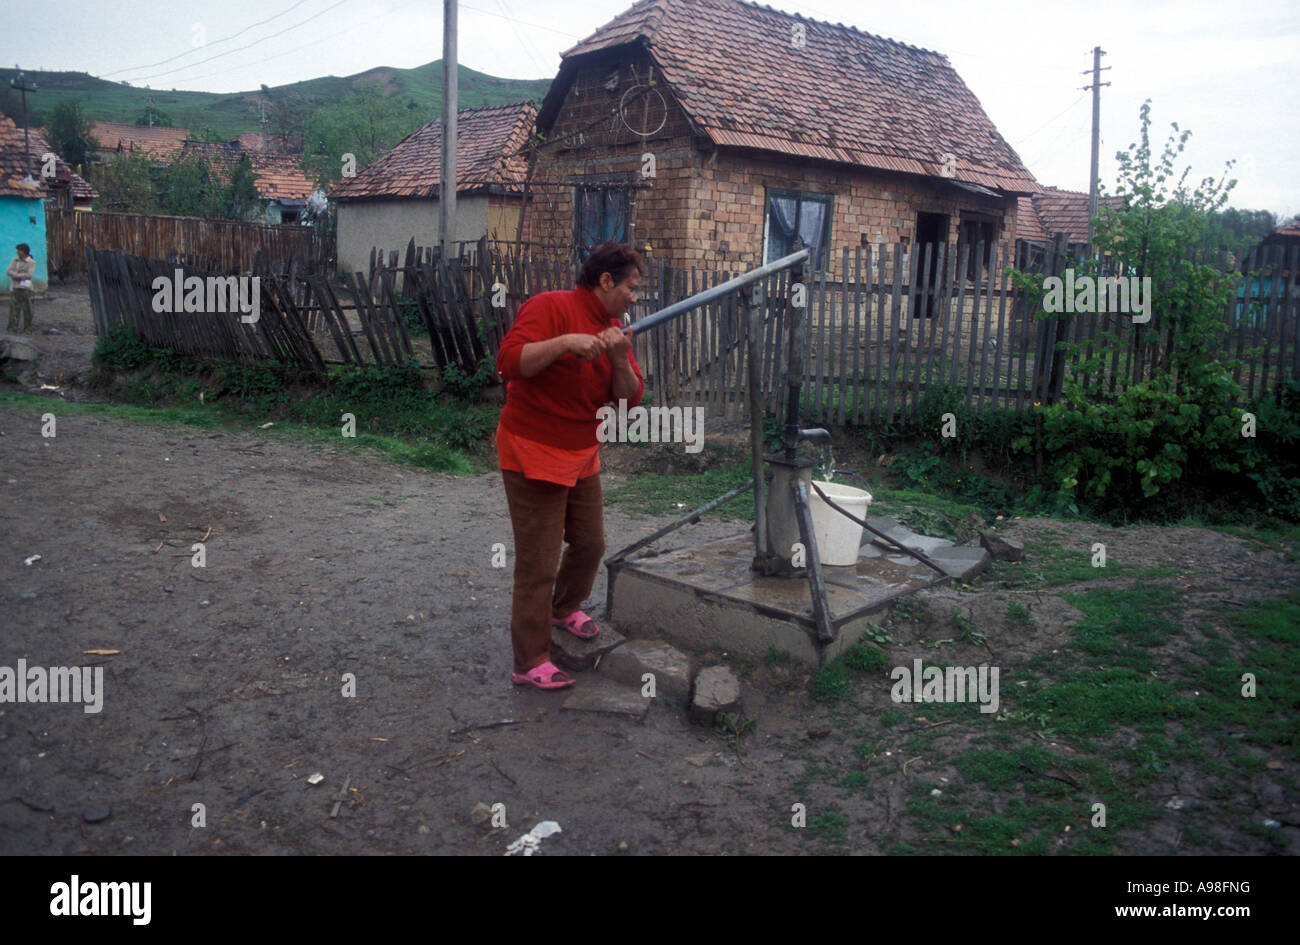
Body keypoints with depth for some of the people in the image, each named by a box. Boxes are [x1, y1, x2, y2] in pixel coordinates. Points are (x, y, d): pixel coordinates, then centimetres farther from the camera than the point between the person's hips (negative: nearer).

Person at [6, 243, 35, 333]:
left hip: (25, 288, -3)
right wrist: (20, 276, -15)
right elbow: (8, 272, 1)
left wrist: (15, 275, -9)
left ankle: (27, 327, 12)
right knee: (14, 308, -1)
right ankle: (13, 326, 0)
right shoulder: (15, 260, 11)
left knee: (27, 309, 1)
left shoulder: (32, 262, -2)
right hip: (14, 288, 3)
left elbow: (29, 275, -15)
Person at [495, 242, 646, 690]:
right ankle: (530, 663, 7)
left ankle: (565, 608, 47)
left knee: (590, 544, 19)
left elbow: (629, 398, 2)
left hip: (582, 457, 8)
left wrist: (619, 359, -16)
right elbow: (509, 362, -26)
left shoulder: (614, 330, 9)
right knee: (538, 565, -4)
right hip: (533, 455, -8)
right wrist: (564, 342, -35)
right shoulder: (551, 307, -15)